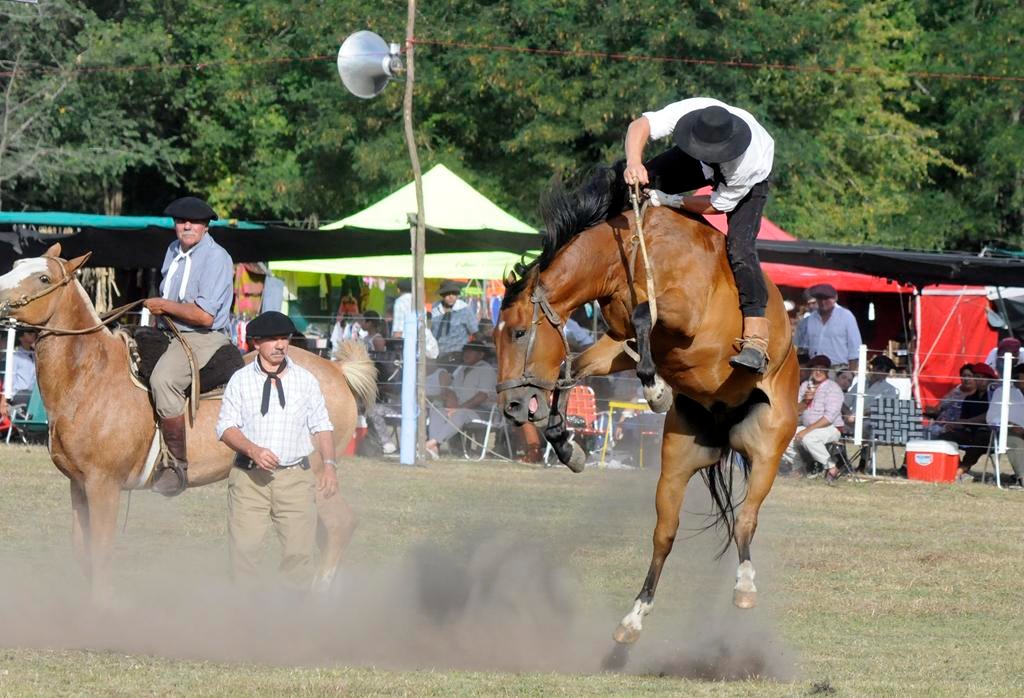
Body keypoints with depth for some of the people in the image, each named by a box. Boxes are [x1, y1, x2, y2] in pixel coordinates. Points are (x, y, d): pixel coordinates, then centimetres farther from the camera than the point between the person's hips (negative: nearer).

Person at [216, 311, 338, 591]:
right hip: (249, 476, -1)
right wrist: (253, 450, -18)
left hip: (295, 476, 1)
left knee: (300, 552, -4)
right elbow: (226, 427, -1)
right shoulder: (240, 380, 4)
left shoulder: (305, 380, 9)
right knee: (243, 550, -4)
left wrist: (329, 465, -3)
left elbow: (322, 426, 11)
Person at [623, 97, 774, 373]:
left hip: (750, 181, -5)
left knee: (740, 248, -24)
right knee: (645, 179, -17)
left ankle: (756, 341, -30)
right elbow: (641, 125, -42)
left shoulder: (748, 161, -43)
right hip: (703, 166, 5)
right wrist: (634, 163, -61)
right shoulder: (689, 111, -39)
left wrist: (671, 201, -36)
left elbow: (719, 205, -28)